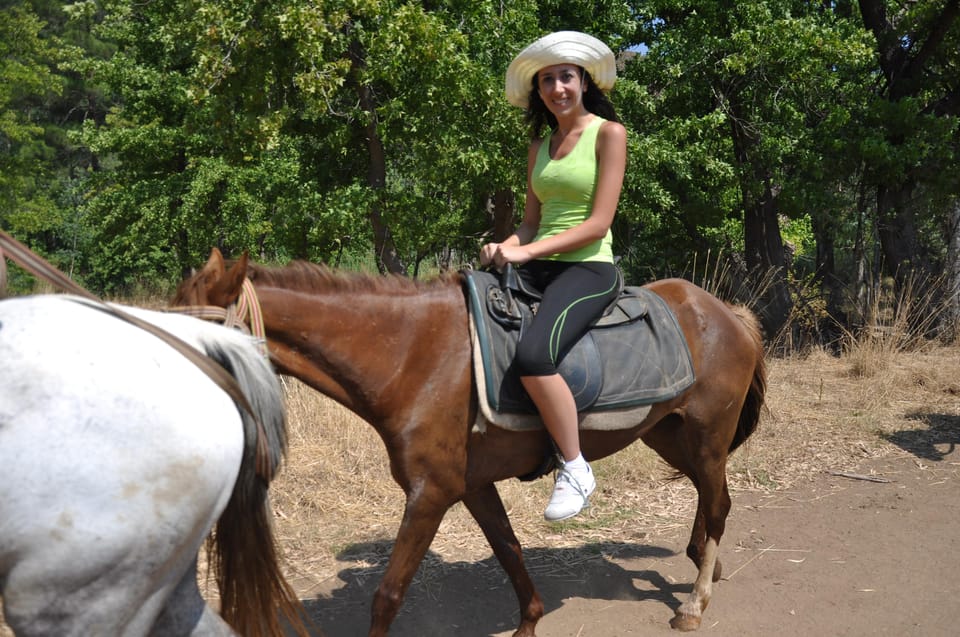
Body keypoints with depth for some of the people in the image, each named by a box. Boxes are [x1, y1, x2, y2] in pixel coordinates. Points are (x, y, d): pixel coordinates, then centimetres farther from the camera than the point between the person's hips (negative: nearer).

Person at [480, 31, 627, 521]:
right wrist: (503, 248, -6)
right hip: (537, 267, 7)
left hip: (589, 268, -7)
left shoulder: (609, 133, -3)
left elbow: (598, 223, -11)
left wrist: (526, 251, -17)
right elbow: (532, 221, 16)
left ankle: (575, 469, -14)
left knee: (533, 355, -33)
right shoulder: (539, 147, 17)